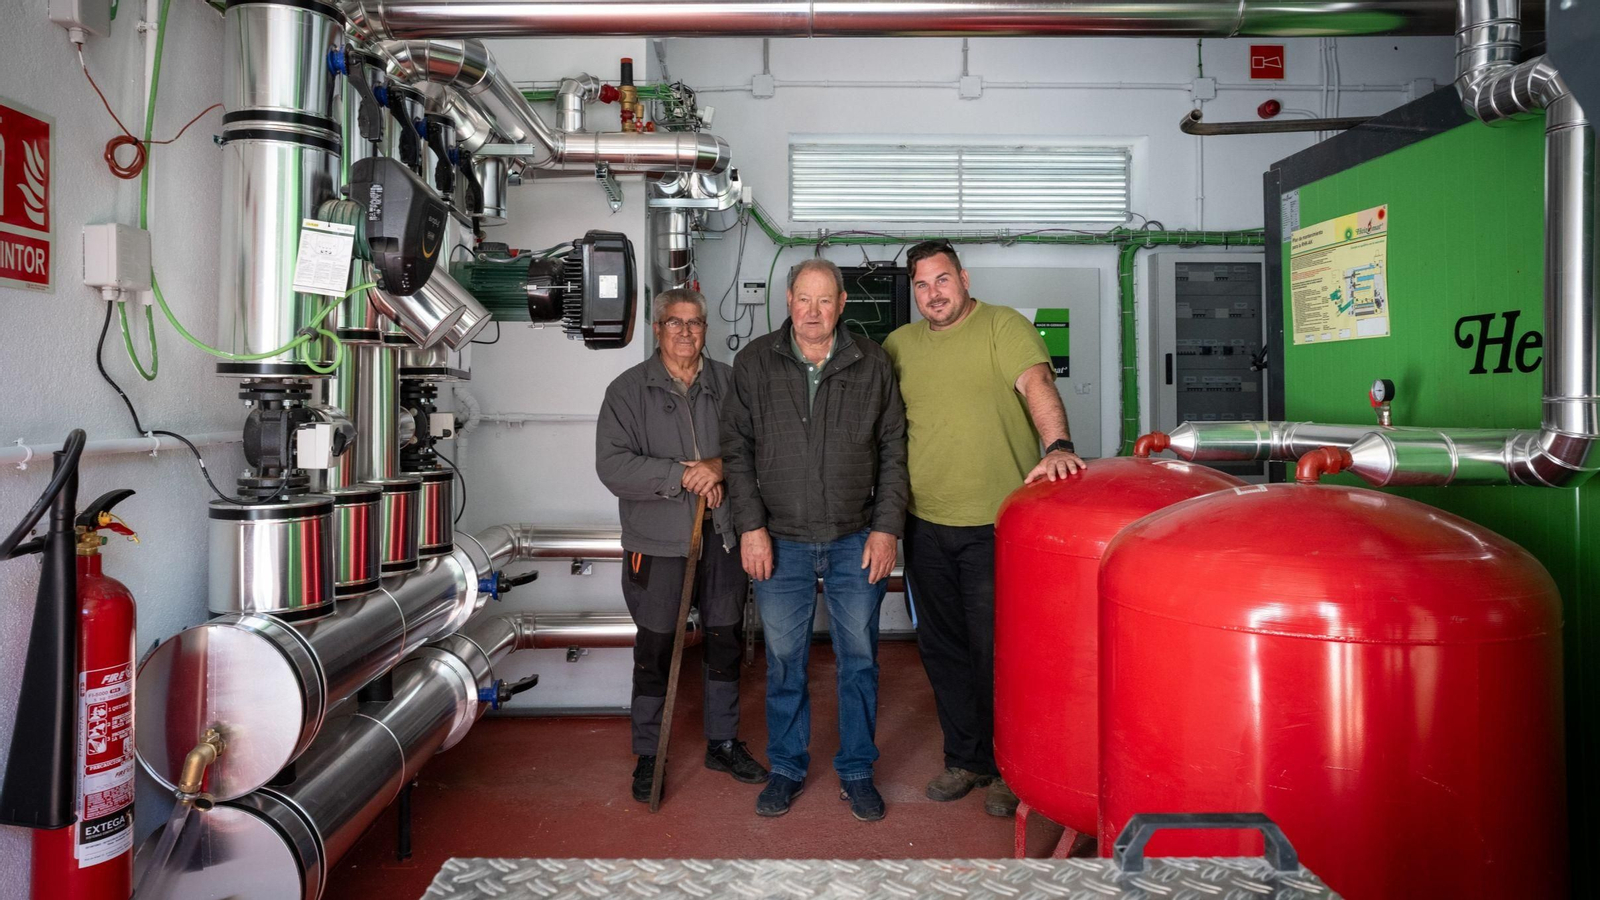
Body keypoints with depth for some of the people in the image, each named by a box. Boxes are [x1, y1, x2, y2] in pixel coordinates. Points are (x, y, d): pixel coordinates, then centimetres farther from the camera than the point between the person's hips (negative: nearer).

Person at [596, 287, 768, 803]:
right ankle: (648, 755, 21)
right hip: (658, 542, -3)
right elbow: (612, 466, -12)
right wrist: (684, 476, -18)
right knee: (655, 649, 5)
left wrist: (721, 467, -16)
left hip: (723, 536, 3)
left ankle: (723, 743, 31)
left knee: (726, 643, 13)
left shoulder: (729, 383, 7)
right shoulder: (628, 390, -2)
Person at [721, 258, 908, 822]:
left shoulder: (871, 364, 1)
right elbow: (737, 451, 1)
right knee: (784, 661, 10)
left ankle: (857, 771, 27)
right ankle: (787, 768, 29)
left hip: (857, 541, 1)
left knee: (859, 660, 9)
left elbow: (893, 451, 4)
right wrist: (751, 527, -6)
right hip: (780, 542, 0)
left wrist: (886, 528, -3)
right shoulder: (754, 363, 0)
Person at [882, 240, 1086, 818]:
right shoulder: (899, 345, 11)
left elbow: (1036, 383, -19)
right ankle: (964, 759, 29)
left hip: (996, 523, -5)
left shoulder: (1003, 327, -3)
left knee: (996, 651, 2)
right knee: (942, 648, 13)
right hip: (926, 523, 5)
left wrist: (1057, 445, -37)